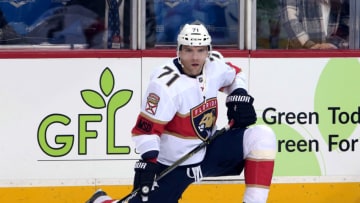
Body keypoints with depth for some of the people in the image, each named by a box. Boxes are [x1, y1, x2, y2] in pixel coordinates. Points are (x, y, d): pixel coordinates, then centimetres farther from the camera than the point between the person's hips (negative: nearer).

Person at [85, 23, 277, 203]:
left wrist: (239, 95, 0)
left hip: (209, 152, 6)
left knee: (261, 137, -11)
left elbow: (235, 76, 19)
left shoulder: (215, 66, -6)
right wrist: (148, 162, -33)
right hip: (172, 164, -5)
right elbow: (146, 128, -24)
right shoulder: (166, 84, -25)